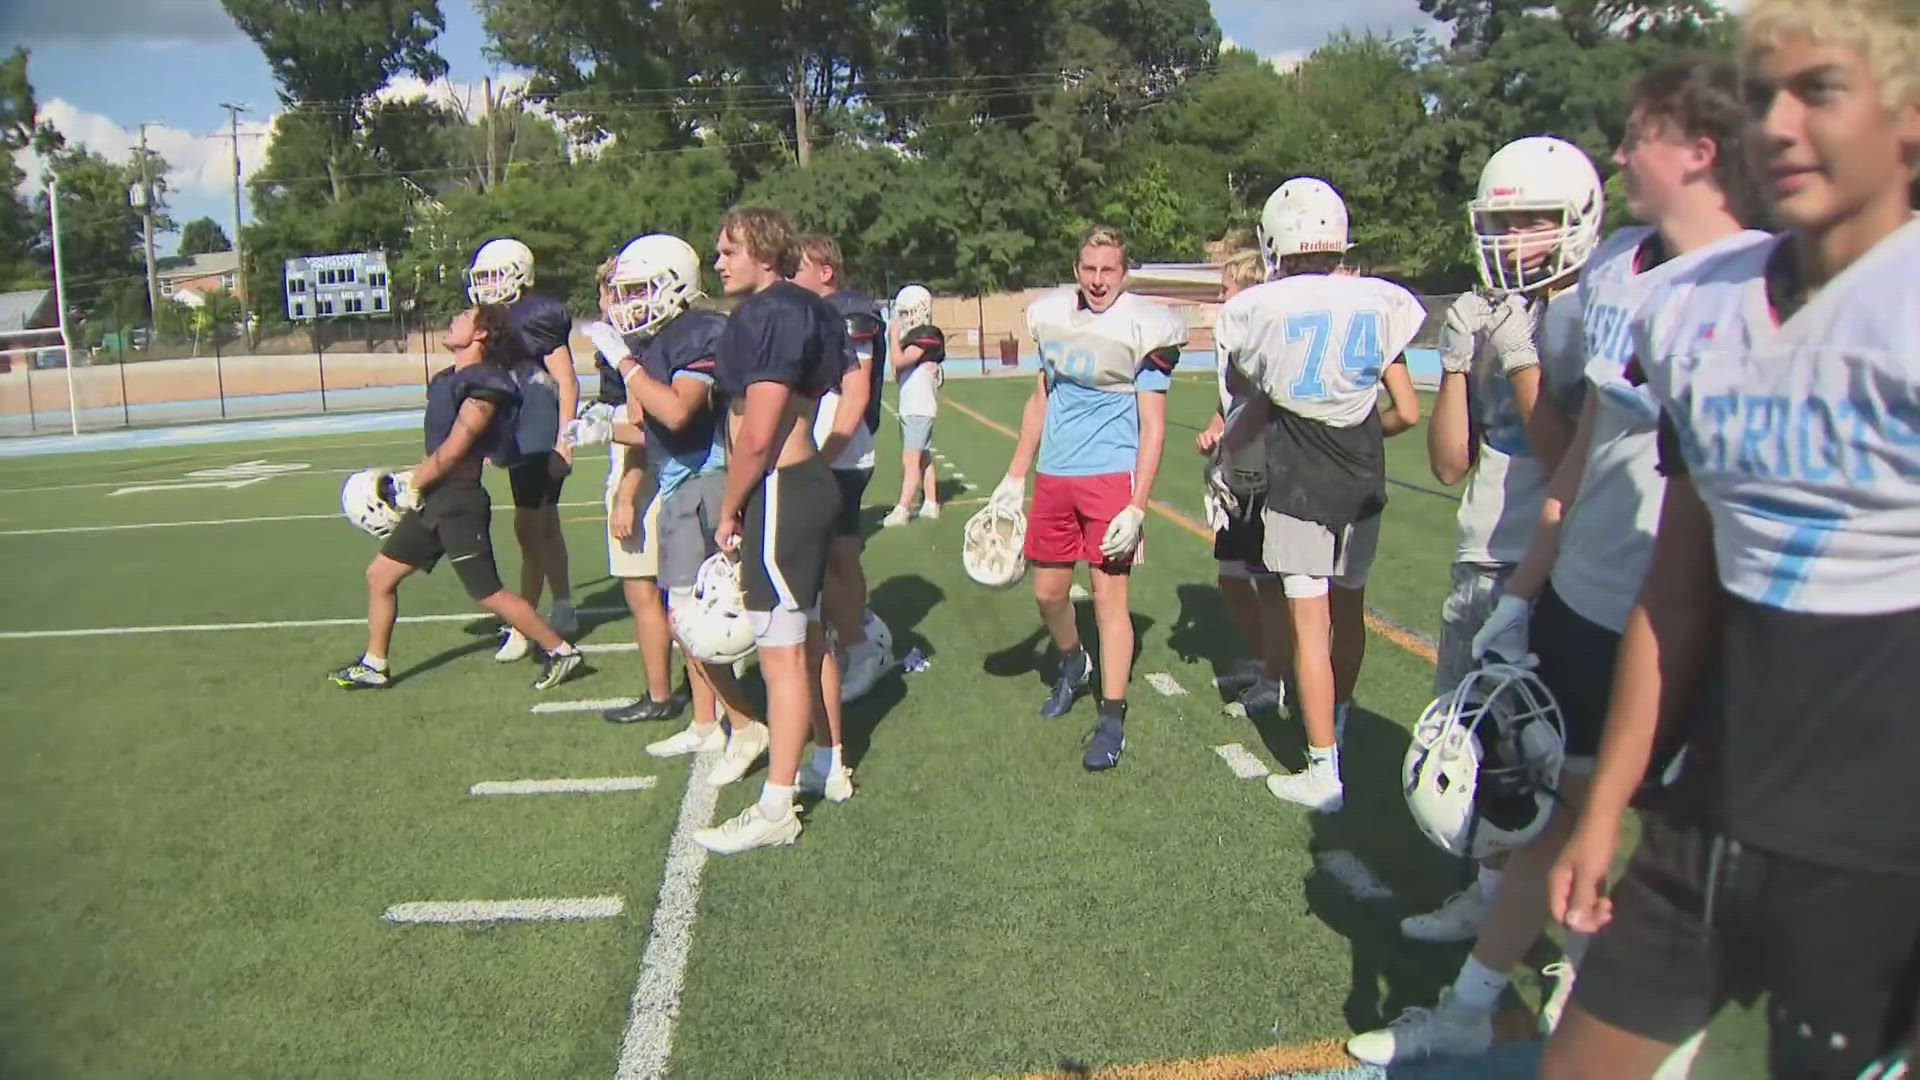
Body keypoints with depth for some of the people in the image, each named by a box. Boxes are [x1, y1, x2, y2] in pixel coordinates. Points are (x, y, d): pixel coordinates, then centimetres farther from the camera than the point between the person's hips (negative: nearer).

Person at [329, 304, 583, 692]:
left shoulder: (483, 384, -18)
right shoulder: (447, 379, 11)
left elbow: (453, 450, -18)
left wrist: (413, 485, -7)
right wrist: (413, 483, 7)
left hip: (459, 502, -9)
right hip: (433, 501, 9)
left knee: (488, 593, -2)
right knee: (380, 575, 14)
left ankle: (561, 651, 11)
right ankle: (374, 665, 27)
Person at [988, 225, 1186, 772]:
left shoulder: (1143, 328, -9)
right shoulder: (1052, 317, 6)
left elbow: (1153, 428, -9)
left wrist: (1136, 507, -15)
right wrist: (1015, 476, 15)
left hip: (1113, 475, -5)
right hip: (1054, 477, 5)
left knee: (1109, 595, -4)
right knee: (1048, 591, 14)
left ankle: (1111, 720, 8)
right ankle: (1072, 662, 44)